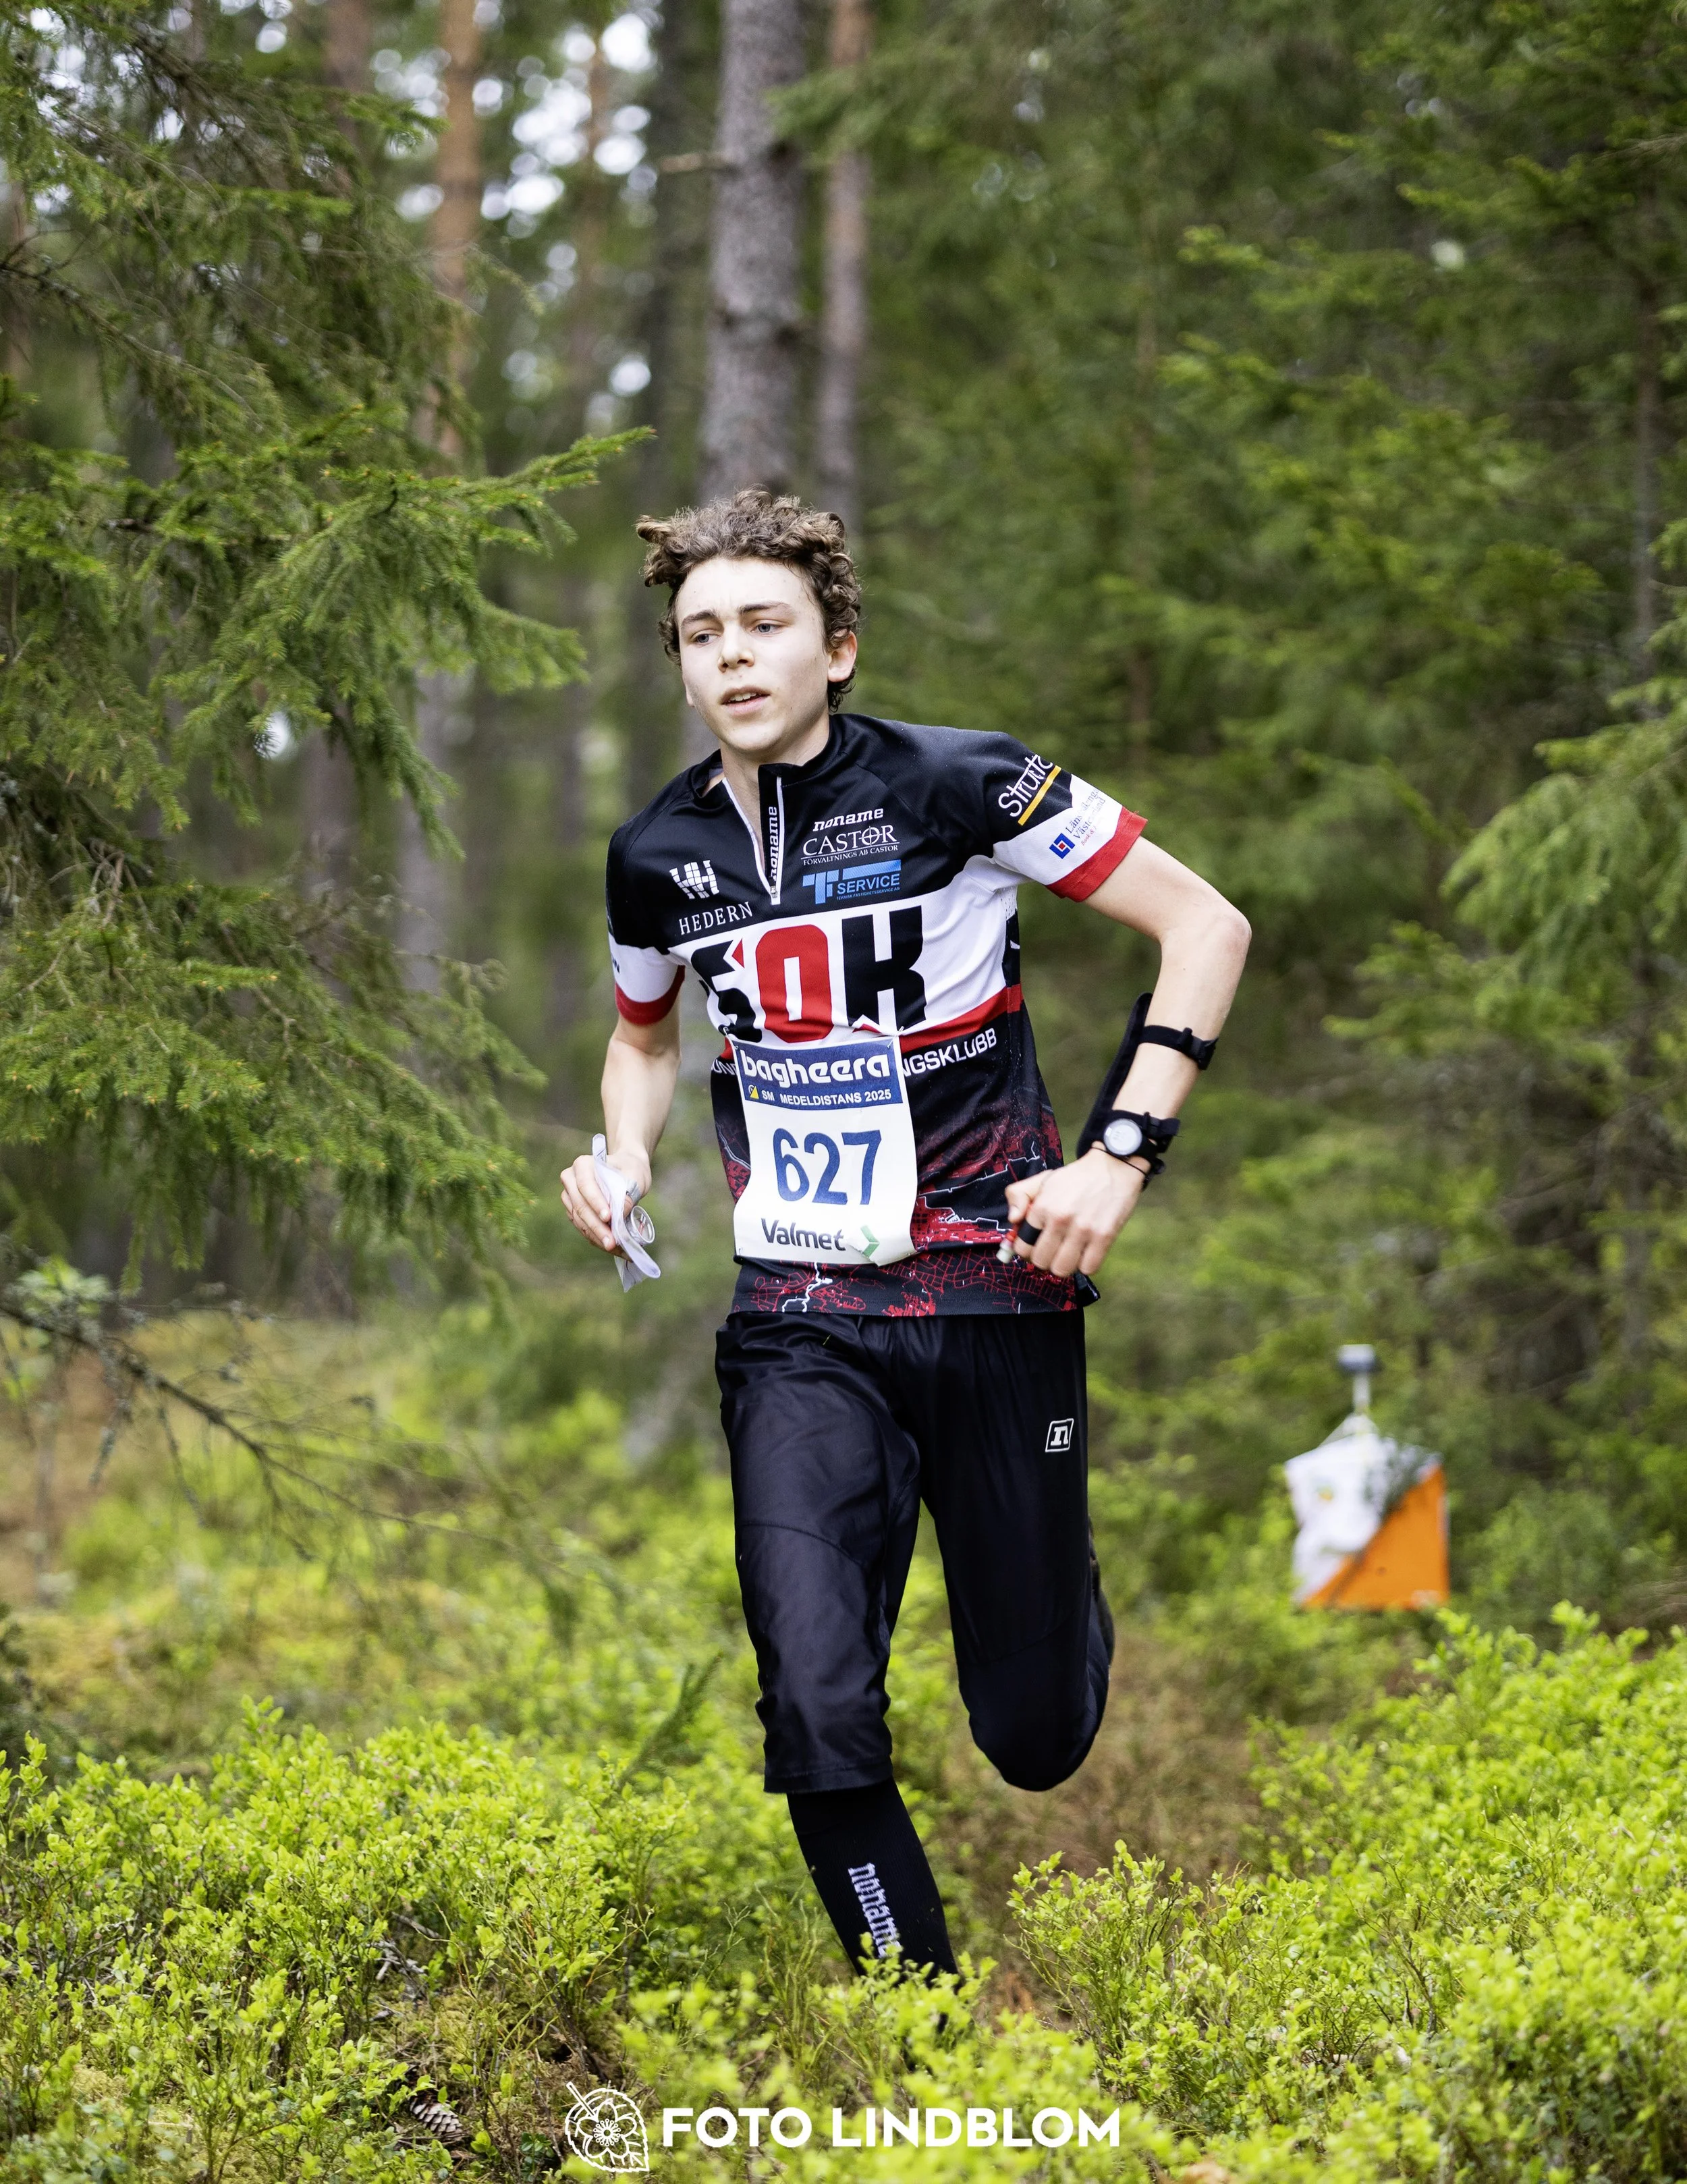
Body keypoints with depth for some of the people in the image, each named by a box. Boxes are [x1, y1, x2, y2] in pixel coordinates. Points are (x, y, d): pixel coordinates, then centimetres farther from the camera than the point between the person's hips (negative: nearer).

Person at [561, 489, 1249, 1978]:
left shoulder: (960, 786, -10)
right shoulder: (659, 855, 3)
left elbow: (1207, 926, -5)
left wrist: (1121, 1156, -14)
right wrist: (626, 1161, 2)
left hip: (997, 1293, -2)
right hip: (801, 1320, 2)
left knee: (1039, 1738, 6)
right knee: (819, 1717, -17)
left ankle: (1057, 1605, 45)